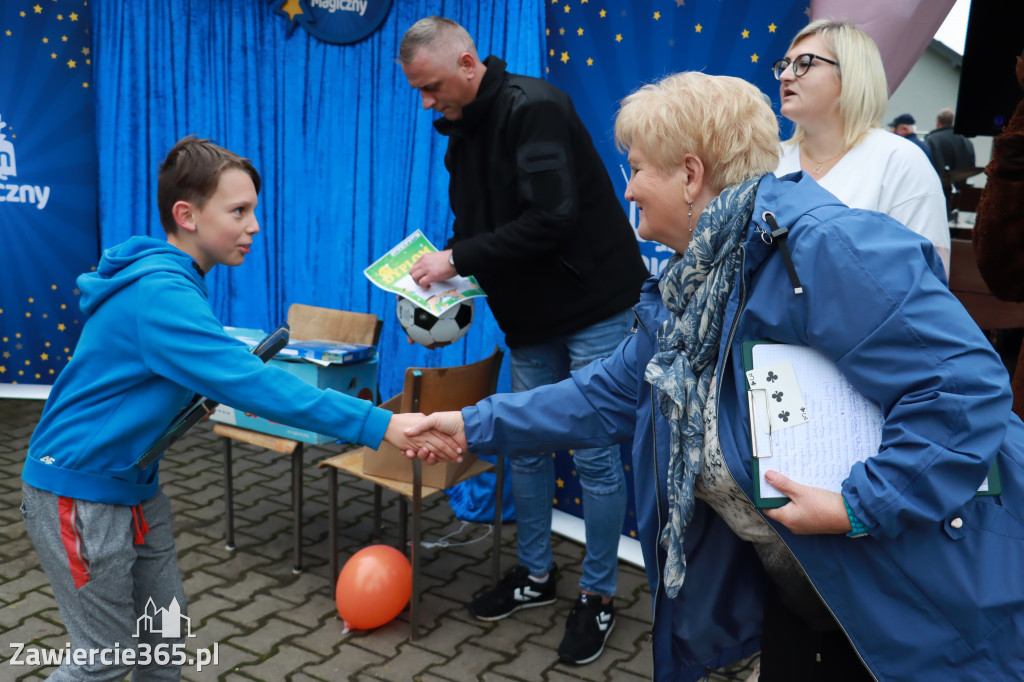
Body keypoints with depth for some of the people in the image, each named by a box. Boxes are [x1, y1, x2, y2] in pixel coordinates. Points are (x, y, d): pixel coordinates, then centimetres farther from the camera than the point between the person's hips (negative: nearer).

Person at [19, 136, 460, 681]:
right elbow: (250, 383, -36)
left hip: (132, 483, 9)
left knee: (164, 633, 14)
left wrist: (200, 397, 1)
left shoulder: (172, 280, 4)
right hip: (79, 490, -9)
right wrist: (380, 425, -38)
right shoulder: (160, 293, -27)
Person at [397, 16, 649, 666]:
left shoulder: (535, 107, -19)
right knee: (526, 445, 13)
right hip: (531, 319, 8)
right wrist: (440, 276, -3)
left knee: (595, 454, 0)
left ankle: (599, 594, 17)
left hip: (595, 309, -8)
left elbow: (551, 219, -29)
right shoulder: (461, 132, 8)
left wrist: (458, 259, -23)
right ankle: (535, 574, 31)